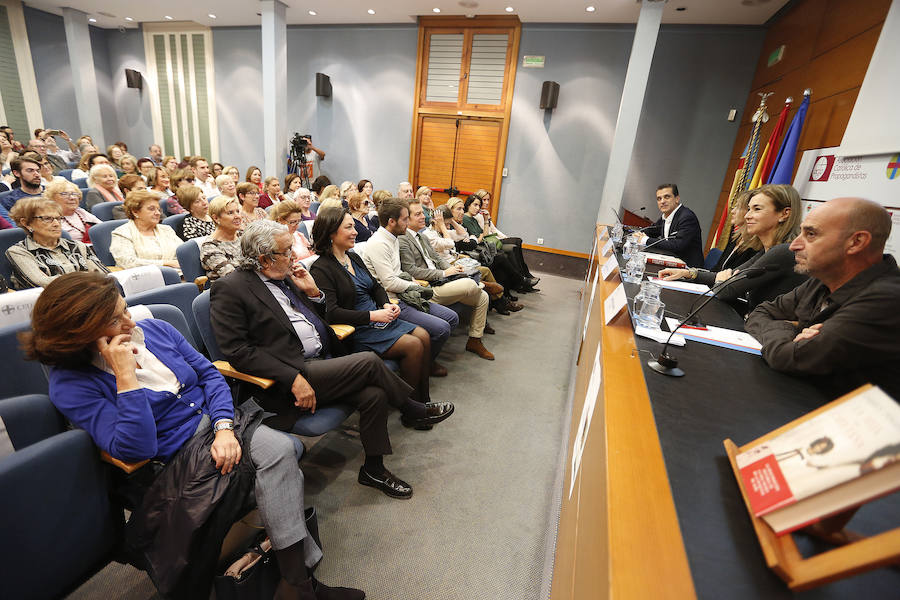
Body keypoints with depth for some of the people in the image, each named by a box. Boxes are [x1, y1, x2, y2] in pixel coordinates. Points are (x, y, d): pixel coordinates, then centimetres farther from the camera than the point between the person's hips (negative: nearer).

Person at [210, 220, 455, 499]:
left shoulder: (284, 277, 15)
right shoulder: (229, 289, -7)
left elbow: (319, 317, 24)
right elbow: (237, 350, -15)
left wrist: (312, 292, 4)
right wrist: (293, 378, -23)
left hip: (323, 364, 7)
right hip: (287, 378, -7)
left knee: (373, 394, -15)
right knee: (369, 362, -21)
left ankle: (373, 469, 5)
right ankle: (413, 410, 4)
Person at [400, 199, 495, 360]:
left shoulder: (422, 237, 22)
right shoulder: (402, 240, -8)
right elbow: (411, 271, -17)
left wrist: (451, 268, 2)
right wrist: (443, 273, -15)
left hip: (440, 281, 10)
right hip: (429, 289, -10)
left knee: (483, 297, 2)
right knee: (471, 284, -26)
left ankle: (475, 340, 12)